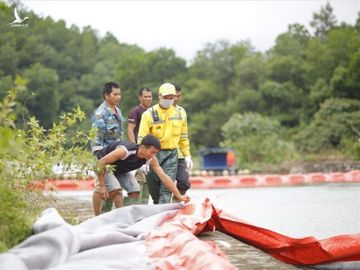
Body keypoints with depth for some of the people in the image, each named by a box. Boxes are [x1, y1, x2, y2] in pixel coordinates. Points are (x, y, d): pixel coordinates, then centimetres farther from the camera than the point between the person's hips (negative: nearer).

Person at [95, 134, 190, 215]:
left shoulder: (151, 160, -22)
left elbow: (163, 177, -22)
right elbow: (101, 162, -33)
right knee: (112, 191, -26)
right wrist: (102, 186, -31)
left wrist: (179, 196, -28)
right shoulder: (124, 151, -40)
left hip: (120, 170, 6)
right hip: (104, 167, -6)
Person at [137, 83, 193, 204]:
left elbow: (183, 137, 17)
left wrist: (187, 155, 12)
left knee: (167, 187, -9)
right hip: (154, 154, -2)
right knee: (153, 184, 7)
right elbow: (142, 139, -8)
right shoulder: (149, 114, -4)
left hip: (171, 154, 2)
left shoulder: (178, 114, 9)